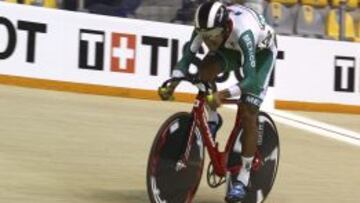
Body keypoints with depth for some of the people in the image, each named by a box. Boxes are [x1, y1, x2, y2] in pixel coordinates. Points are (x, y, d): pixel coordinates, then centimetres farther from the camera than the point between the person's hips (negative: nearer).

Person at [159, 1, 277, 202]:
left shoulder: (243, 31, -44)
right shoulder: (206, 27, -30)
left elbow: (251, 79, -48)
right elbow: (187, 57, -24)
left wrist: (223, 94, -62)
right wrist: (172, 85, -40)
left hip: (261, 51, -5)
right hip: (232, 47, 5)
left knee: (248, 114, -13)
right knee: (206, 68, -27)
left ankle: (243, 178, -4)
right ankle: (212, 120, -1)